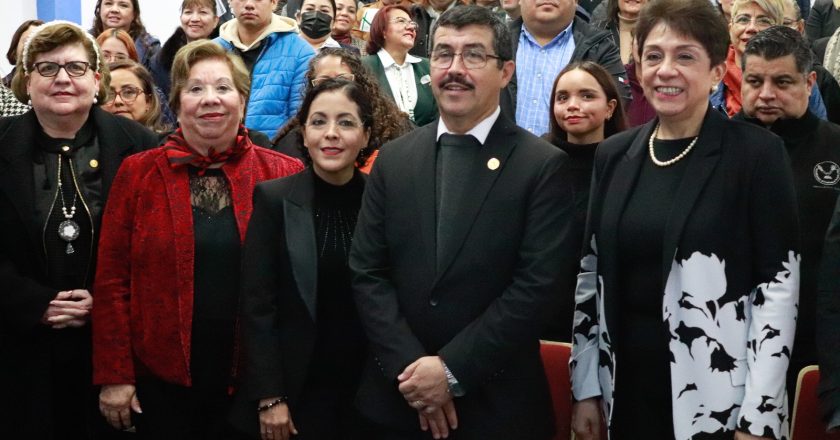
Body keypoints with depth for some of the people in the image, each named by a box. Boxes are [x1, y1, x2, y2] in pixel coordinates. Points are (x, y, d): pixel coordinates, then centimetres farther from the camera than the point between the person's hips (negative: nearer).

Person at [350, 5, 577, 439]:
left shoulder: (543, 165, -6)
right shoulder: (393, 159, 5)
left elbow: (539, 285, -13)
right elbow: (367, 272, 1)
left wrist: (452, 370, -15)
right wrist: (409, 367, -11)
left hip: (496, 404, -3)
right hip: (397, 397, 3)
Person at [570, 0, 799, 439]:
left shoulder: (756, 152, -7)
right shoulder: (613, 154, 6)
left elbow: (779, 284, -9)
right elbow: (591, 275, 9)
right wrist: (585, 388, 6)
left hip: (719, 395, -4)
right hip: (626, 385, 4)